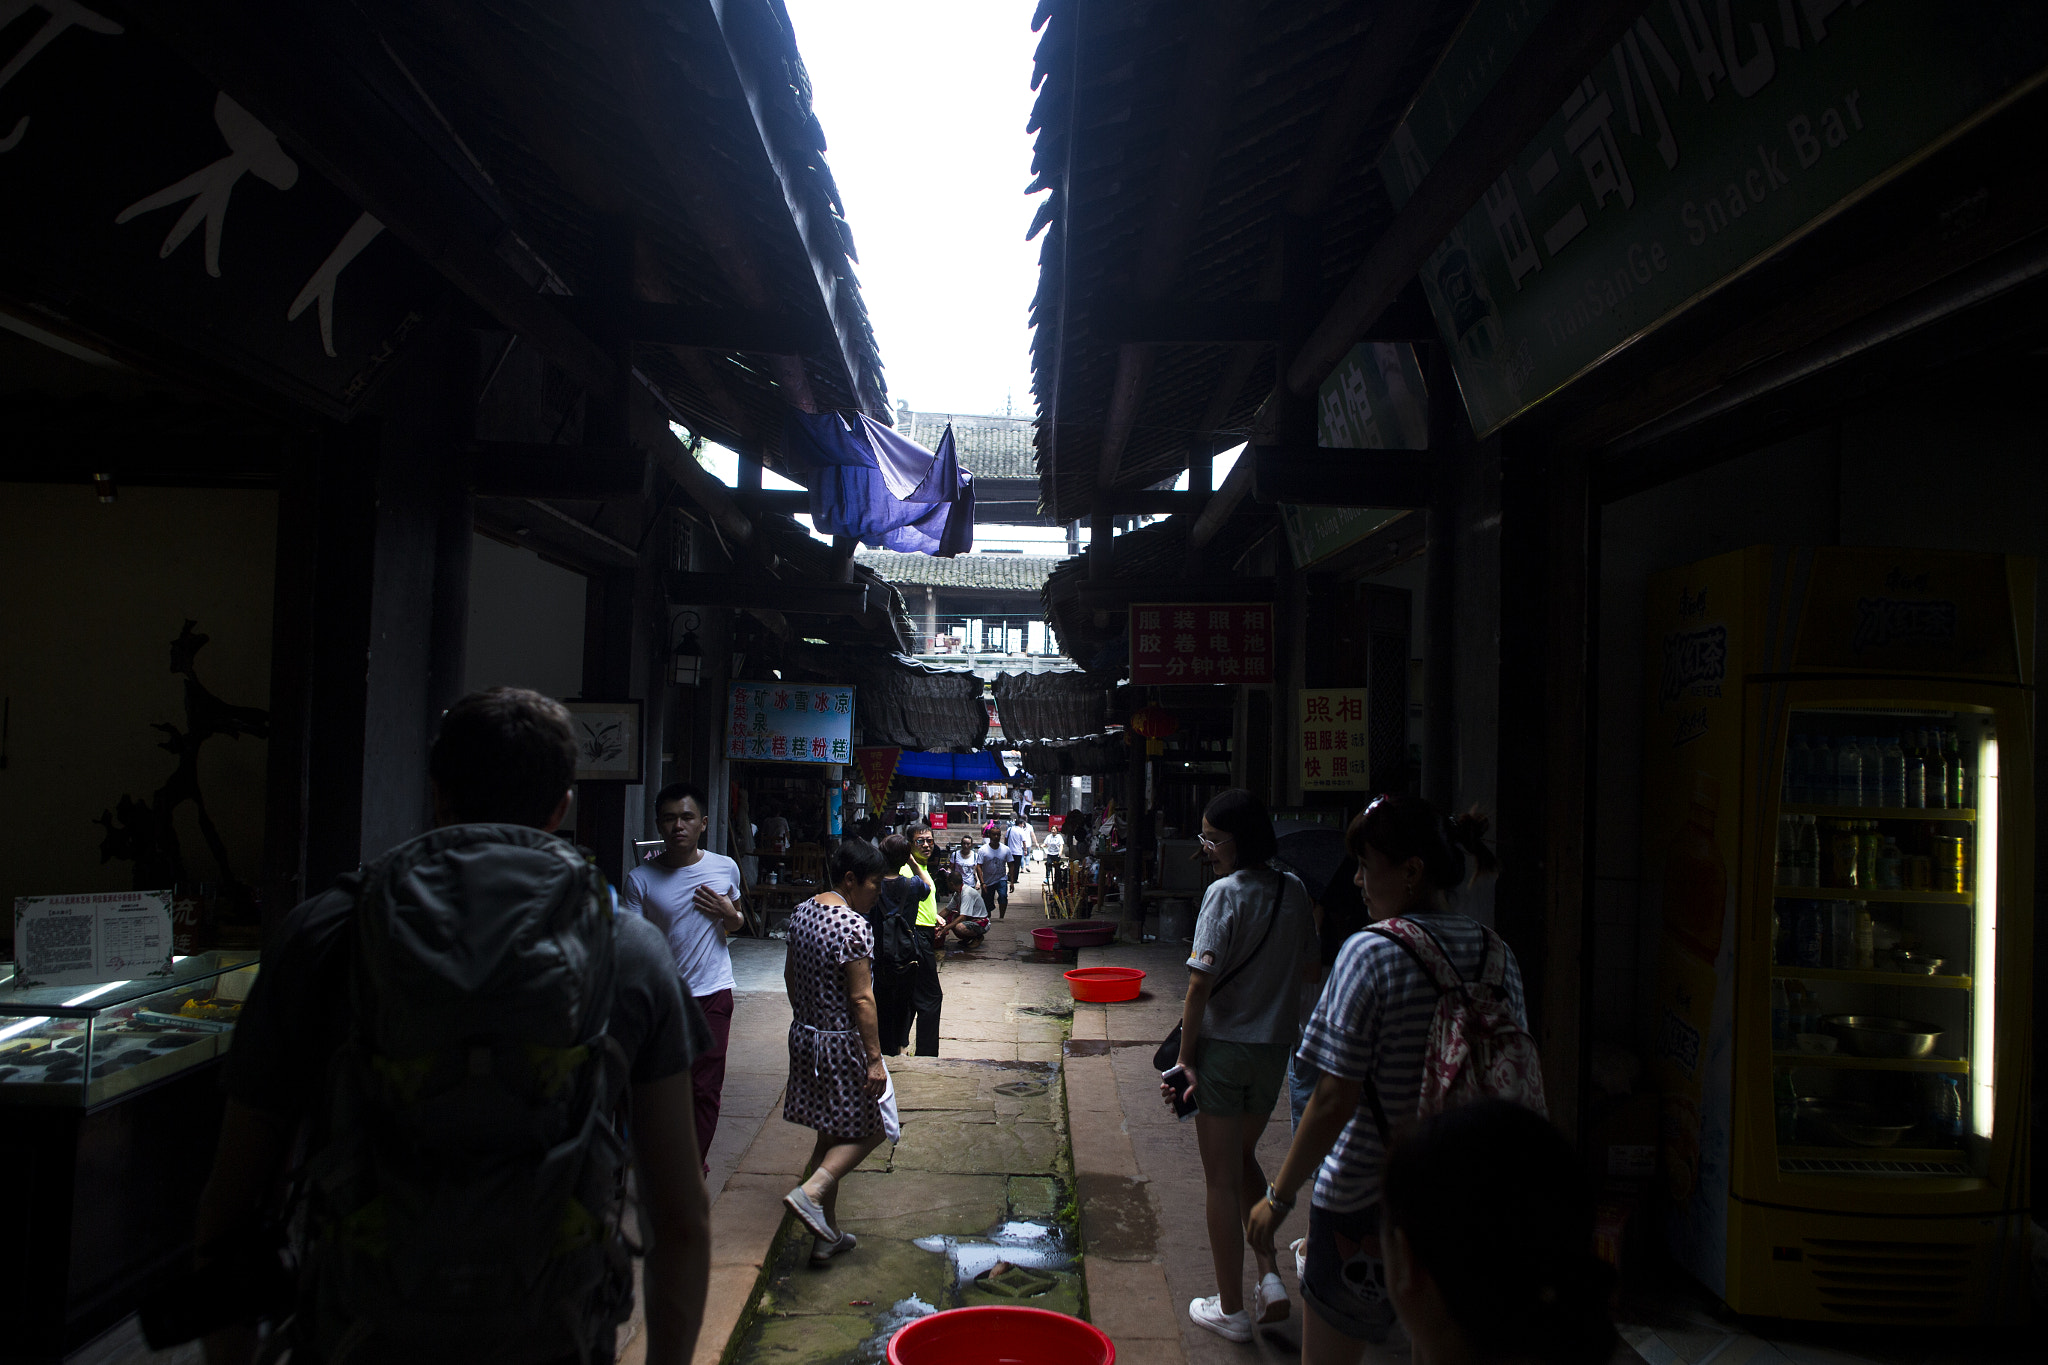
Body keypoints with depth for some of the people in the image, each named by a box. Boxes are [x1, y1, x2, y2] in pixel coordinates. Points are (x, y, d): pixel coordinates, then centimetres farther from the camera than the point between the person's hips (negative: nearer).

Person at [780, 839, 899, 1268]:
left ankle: (827, 1236, 21)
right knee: (870, 1128, 8)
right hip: (843, 1044, -9)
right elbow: (861, 999, -22)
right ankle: (811, 1192, -10)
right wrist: (874, 1059, -17)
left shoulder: (801, 912, 5)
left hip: (805, 1036, 9)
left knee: (831, 1132, 17)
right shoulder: (853, 925, -21)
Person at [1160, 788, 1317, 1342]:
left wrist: (1184, 1057, -15)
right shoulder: (1294, 890, 1)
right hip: (1275, 1046, 6)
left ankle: (1230, 1309, 17)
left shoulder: (1226, 892, -17)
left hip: (1222, 1047, -6)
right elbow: (1304, 966, 11)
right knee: (1244, 1158, 25)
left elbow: (1201, 982, -20)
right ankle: (1270, 1277, 16)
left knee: (1222, 1179, 7)